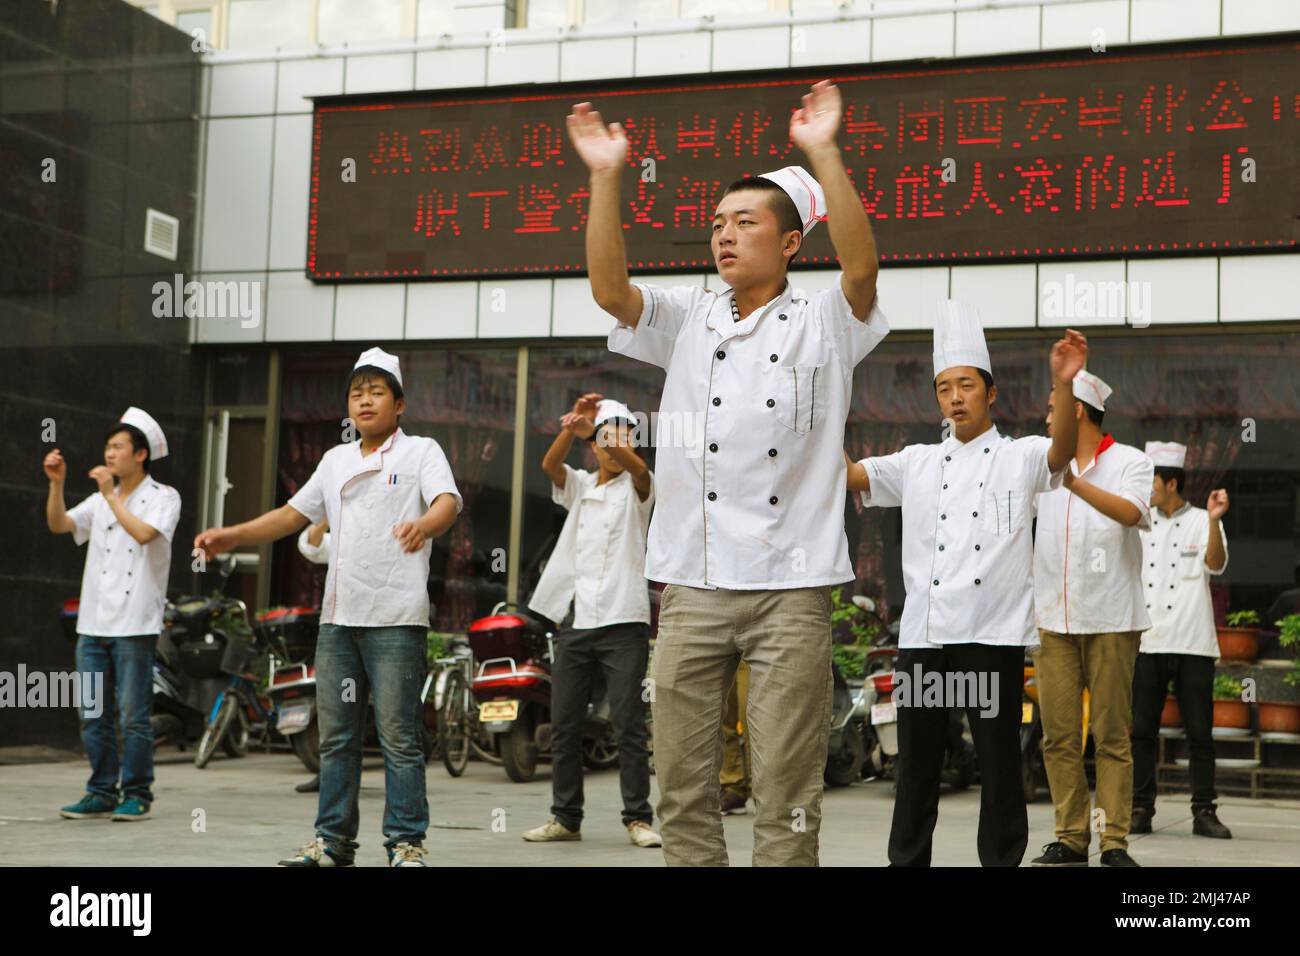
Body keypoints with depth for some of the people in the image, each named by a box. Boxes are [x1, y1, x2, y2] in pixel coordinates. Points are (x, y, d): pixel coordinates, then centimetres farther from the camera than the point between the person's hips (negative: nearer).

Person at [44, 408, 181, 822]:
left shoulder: (163, 497, 0)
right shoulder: (101, 500, 17)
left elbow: (143, 533, -19)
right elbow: (58, 524, 4)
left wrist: (111, 495, -13)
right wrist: (56, 483, -9)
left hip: (135, 625, -6)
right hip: (94, 623, 6)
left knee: (133, 717, -3)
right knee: (93, 717, 7)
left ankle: (136, 795, 5)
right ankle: (102, 793, 16)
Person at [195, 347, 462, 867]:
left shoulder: (420, 451, 1)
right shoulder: (336, 459, 19)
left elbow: (447, 502, -17)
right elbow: (293, 514, 25)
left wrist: (423, 526, -40)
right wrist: (232, 536, 14)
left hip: (395, 618, -6)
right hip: (338, 616, 6)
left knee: (398, 736, -4)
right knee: (335, 736, 9)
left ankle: (407, 843, 2)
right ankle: (333, 839, 17)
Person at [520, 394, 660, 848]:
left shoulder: (634, 488, 6)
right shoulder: (579, 486, 16)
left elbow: (640, 468, -18)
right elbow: (549, 464, -5)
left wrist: (600, 435, -34)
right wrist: (572, 428, -25)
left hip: (623, 623, -4)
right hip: (575, 621, 4)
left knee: (629, 725, -5)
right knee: (563, 725, 5)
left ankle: (638, 818, -2)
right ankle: (565, 817, 13)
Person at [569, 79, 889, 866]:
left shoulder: (822, 324, 5)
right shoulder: (688, 319, 13)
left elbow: (862, 266, -14)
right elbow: (609, 287, -2)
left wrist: (824, 156, -21)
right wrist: (606, 177, -11)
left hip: (791, 588, -3)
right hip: (692, 584, 3)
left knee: (786, 793, 0)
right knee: (682, 784, 6)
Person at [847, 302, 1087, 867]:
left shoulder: (1019, 457, 5)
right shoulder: (918, 463, 15)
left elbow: (1062, 449, -16)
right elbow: (848, 475, 6)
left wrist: (1064, 384, -34)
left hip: (992, 634, -3)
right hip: (923, 631, 3)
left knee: (999, 763, 1)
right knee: (916, 762, 9)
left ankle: (1002, 859, 11)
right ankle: (906, 861, 18)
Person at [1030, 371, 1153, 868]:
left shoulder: (1130, 462, 2)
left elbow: (1132, 513, -18)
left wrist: (1075, 482, -28)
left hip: (1110, 618, -4)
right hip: (1054, 617, 4)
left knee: (1111, 735, -3)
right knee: (1058, 735, 1)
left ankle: (1114, 842, 0)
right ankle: (1070, 838, 7)